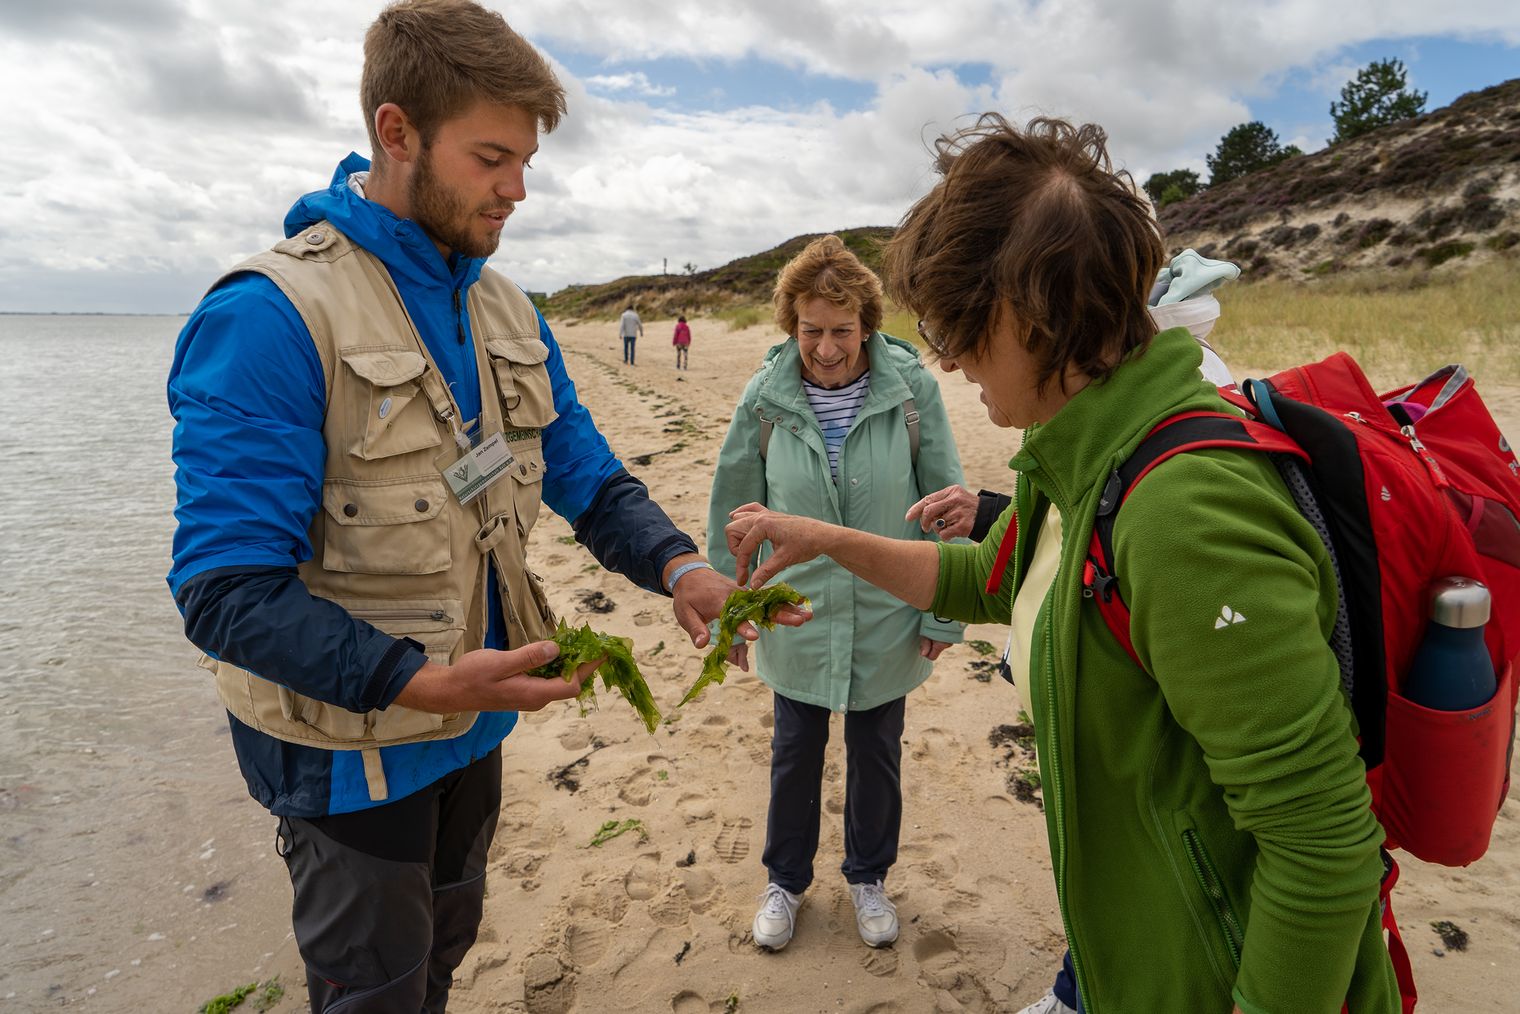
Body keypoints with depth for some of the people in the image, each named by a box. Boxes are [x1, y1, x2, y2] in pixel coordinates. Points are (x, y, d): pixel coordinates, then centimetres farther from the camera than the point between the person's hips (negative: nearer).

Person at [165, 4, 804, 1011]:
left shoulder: (509, 313, 0)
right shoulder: (271, 317, -23)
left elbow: (591, 479, 1)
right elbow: (226, 589, -25)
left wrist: (678, 567, -18)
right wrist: (419, 683, -34)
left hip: (473, 720, 7)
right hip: (350, 744, -6)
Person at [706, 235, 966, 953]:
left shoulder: (911, 387, -14)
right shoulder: (765, 396, -11)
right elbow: (732, 504, -1)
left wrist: (943, 612, -3)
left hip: (886, 618, 0)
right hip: (797, 617, 1)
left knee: (875, 753, 18)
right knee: (795, 752, 17)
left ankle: (868, 877, 45)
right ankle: (785, 880, 43)